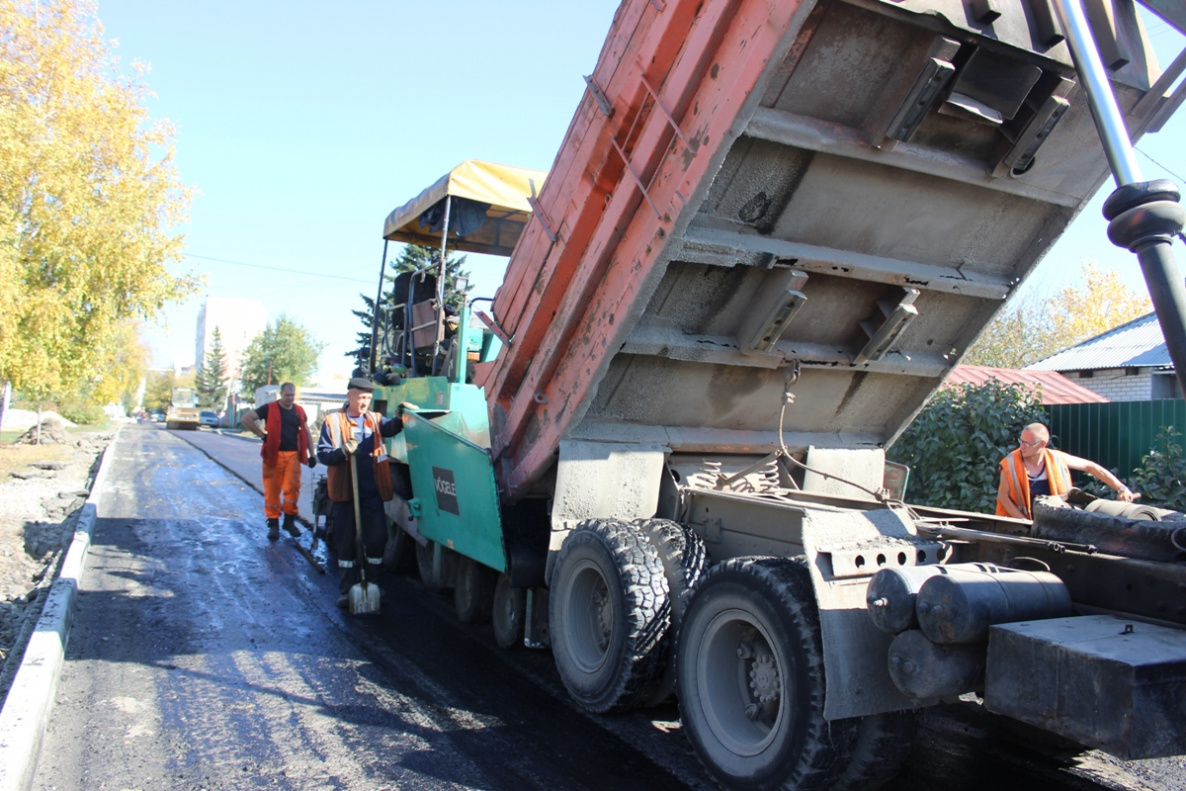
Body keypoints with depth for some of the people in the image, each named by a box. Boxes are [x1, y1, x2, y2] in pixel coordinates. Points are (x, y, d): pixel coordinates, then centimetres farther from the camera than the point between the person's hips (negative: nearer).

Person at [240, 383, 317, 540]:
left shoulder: (299, 411, 13)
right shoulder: (269, 409, 1)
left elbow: (306, 433, 18)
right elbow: (246, 419, -2)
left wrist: (312, 454, 13)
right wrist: (262, 435, -5)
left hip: (293, 455, 3)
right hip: (274, 455, -2)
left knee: (292, 488, -4)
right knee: (272, 490, 0)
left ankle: (290, 520, 12)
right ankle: (273, 523, 8)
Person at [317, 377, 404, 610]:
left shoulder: (374, 419, 10)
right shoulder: (333, 421, 2)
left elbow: (389, 428, -11)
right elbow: (322, 453, -2)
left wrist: (399, 418, -32)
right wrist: (343, 453, -21)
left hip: (372, 493, 2)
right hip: (345, 493, -2)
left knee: (377, 539, 4)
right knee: (346, 542, 6)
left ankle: (371, 584, 21)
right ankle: (347, 589, 17)